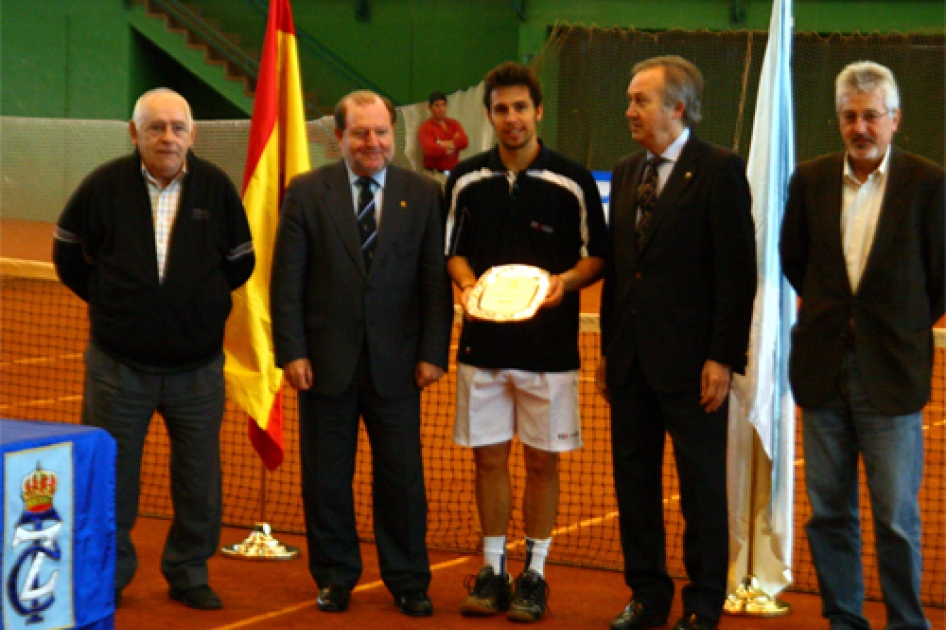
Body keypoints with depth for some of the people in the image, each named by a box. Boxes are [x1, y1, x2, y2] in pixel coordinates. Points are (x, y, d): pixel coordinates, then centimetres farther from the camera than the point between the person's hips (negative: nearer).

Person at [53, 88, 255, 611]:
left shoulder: (216, 188, -2)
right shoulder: (104, 186, -6)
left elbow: (240, 262, 13)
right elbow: (68, 253, 10)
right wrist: (107, 301, 9)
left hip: (197, 367, 1)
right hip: (118, 365, -1)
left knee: (198, 479, 7)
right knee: (110, 474, 4)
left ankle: (189, 573, 23)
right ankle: (107, 576, 19)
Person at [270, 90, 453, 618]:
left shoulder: (424, 195, 4)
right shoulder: (307, 193, 2)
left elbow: (437, 281, 3)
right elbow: (287, 281, 0)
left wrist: (433, 352, -4)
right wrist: (291, 352, -7)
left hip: (396, 364, 0)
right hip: (327, 361, 0)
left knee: (402, 475, 5)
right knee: (326, 477, 8)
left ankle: (408, 581, 18)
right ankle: (335, 577, 23)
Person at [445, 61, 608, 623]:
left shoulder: (572, 181, -4)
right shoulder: (467, 180, 5)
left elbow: (597, 256, 2)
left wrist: (565, 281, -16)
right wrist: (468, 284, -6)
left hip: (549, 342, -2)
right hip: (484, 340, 2)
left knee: (543, 459, 5)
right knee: (489, 456, 7)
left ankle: (535, 572, 15)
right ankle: (493, 568, 18)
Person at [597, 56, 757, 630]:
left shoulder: (720, 170, -8)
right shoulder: (627, 173, 12)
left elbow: (738, 271, -12)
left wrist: (723, 358, -16)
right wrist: (609, 348, 12)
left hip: (691, 361, -7)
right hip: (631, 360, 7)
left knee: (703, 489, 3)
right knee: (634, 482, 12)